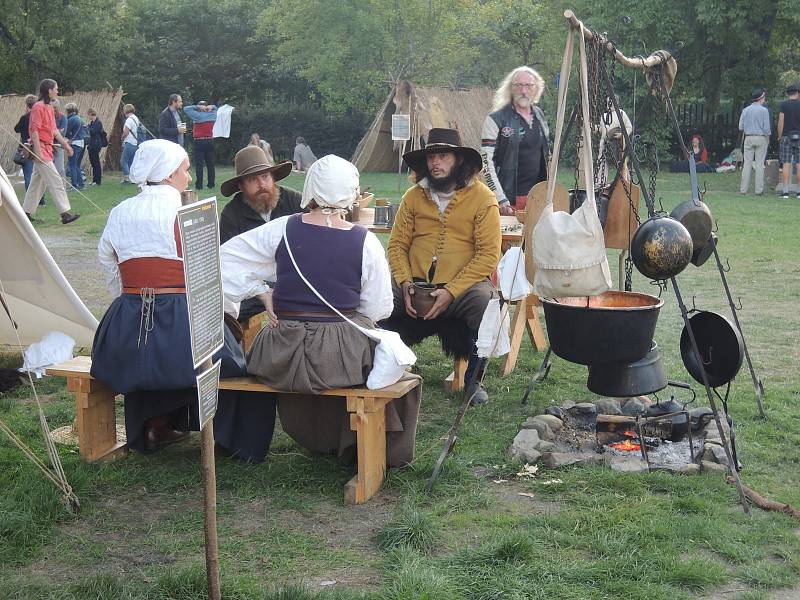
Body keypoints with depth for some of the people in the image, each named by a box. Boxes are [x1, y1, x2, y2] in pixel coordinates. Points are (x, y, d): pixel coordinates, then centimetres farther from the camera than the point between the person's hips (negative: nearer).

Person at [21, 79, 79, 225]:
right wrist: (38, 151, -21)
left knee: (38, 183, 12)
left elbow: (54, 130, 23)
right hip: (40, 148, -10)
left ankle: (27, 213, 18)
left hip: (47, 148, 10)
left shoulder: (49, 108, 16)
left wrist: (65, 144, 22)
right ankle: (65, 214, -11)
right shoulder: (38, 107, -12)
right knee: (55, 180, -11)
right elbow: (34, 130, -17)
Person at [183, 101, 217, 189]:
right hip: (210, 141, 5)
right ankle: (211, 184, 10)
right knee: (210, 164, 8)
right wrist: (211, 107, 5)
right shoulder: (212, 115, 5)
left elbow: (186, 109, -3)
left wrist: (197, 107, -5)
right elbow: (215, 108, 26)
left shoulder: (197, 116, -9)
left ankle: (199, 185, -6)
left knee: (199, 164, -4)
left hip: (199, 142, -5)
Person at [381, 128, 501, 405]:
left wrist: (451, 291, -19)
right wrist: (405, 283, -13)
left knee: (483, 300, -34)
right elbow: (397, 244, 6)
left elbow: (488, 254, -11)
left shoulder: (482, 198, -4)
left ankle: (474, 380, -11)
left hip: (462, 288, -2)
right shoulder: (413, 196, 8)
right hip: (416, 287, 3)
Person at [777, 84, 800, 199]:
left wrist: (779, 137, 4)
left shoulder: (783, 105, -1)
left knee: (786, 164, -2)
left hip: (787, 137, -1)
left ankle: (785, 191, -6)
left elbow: (780, 122, -5)